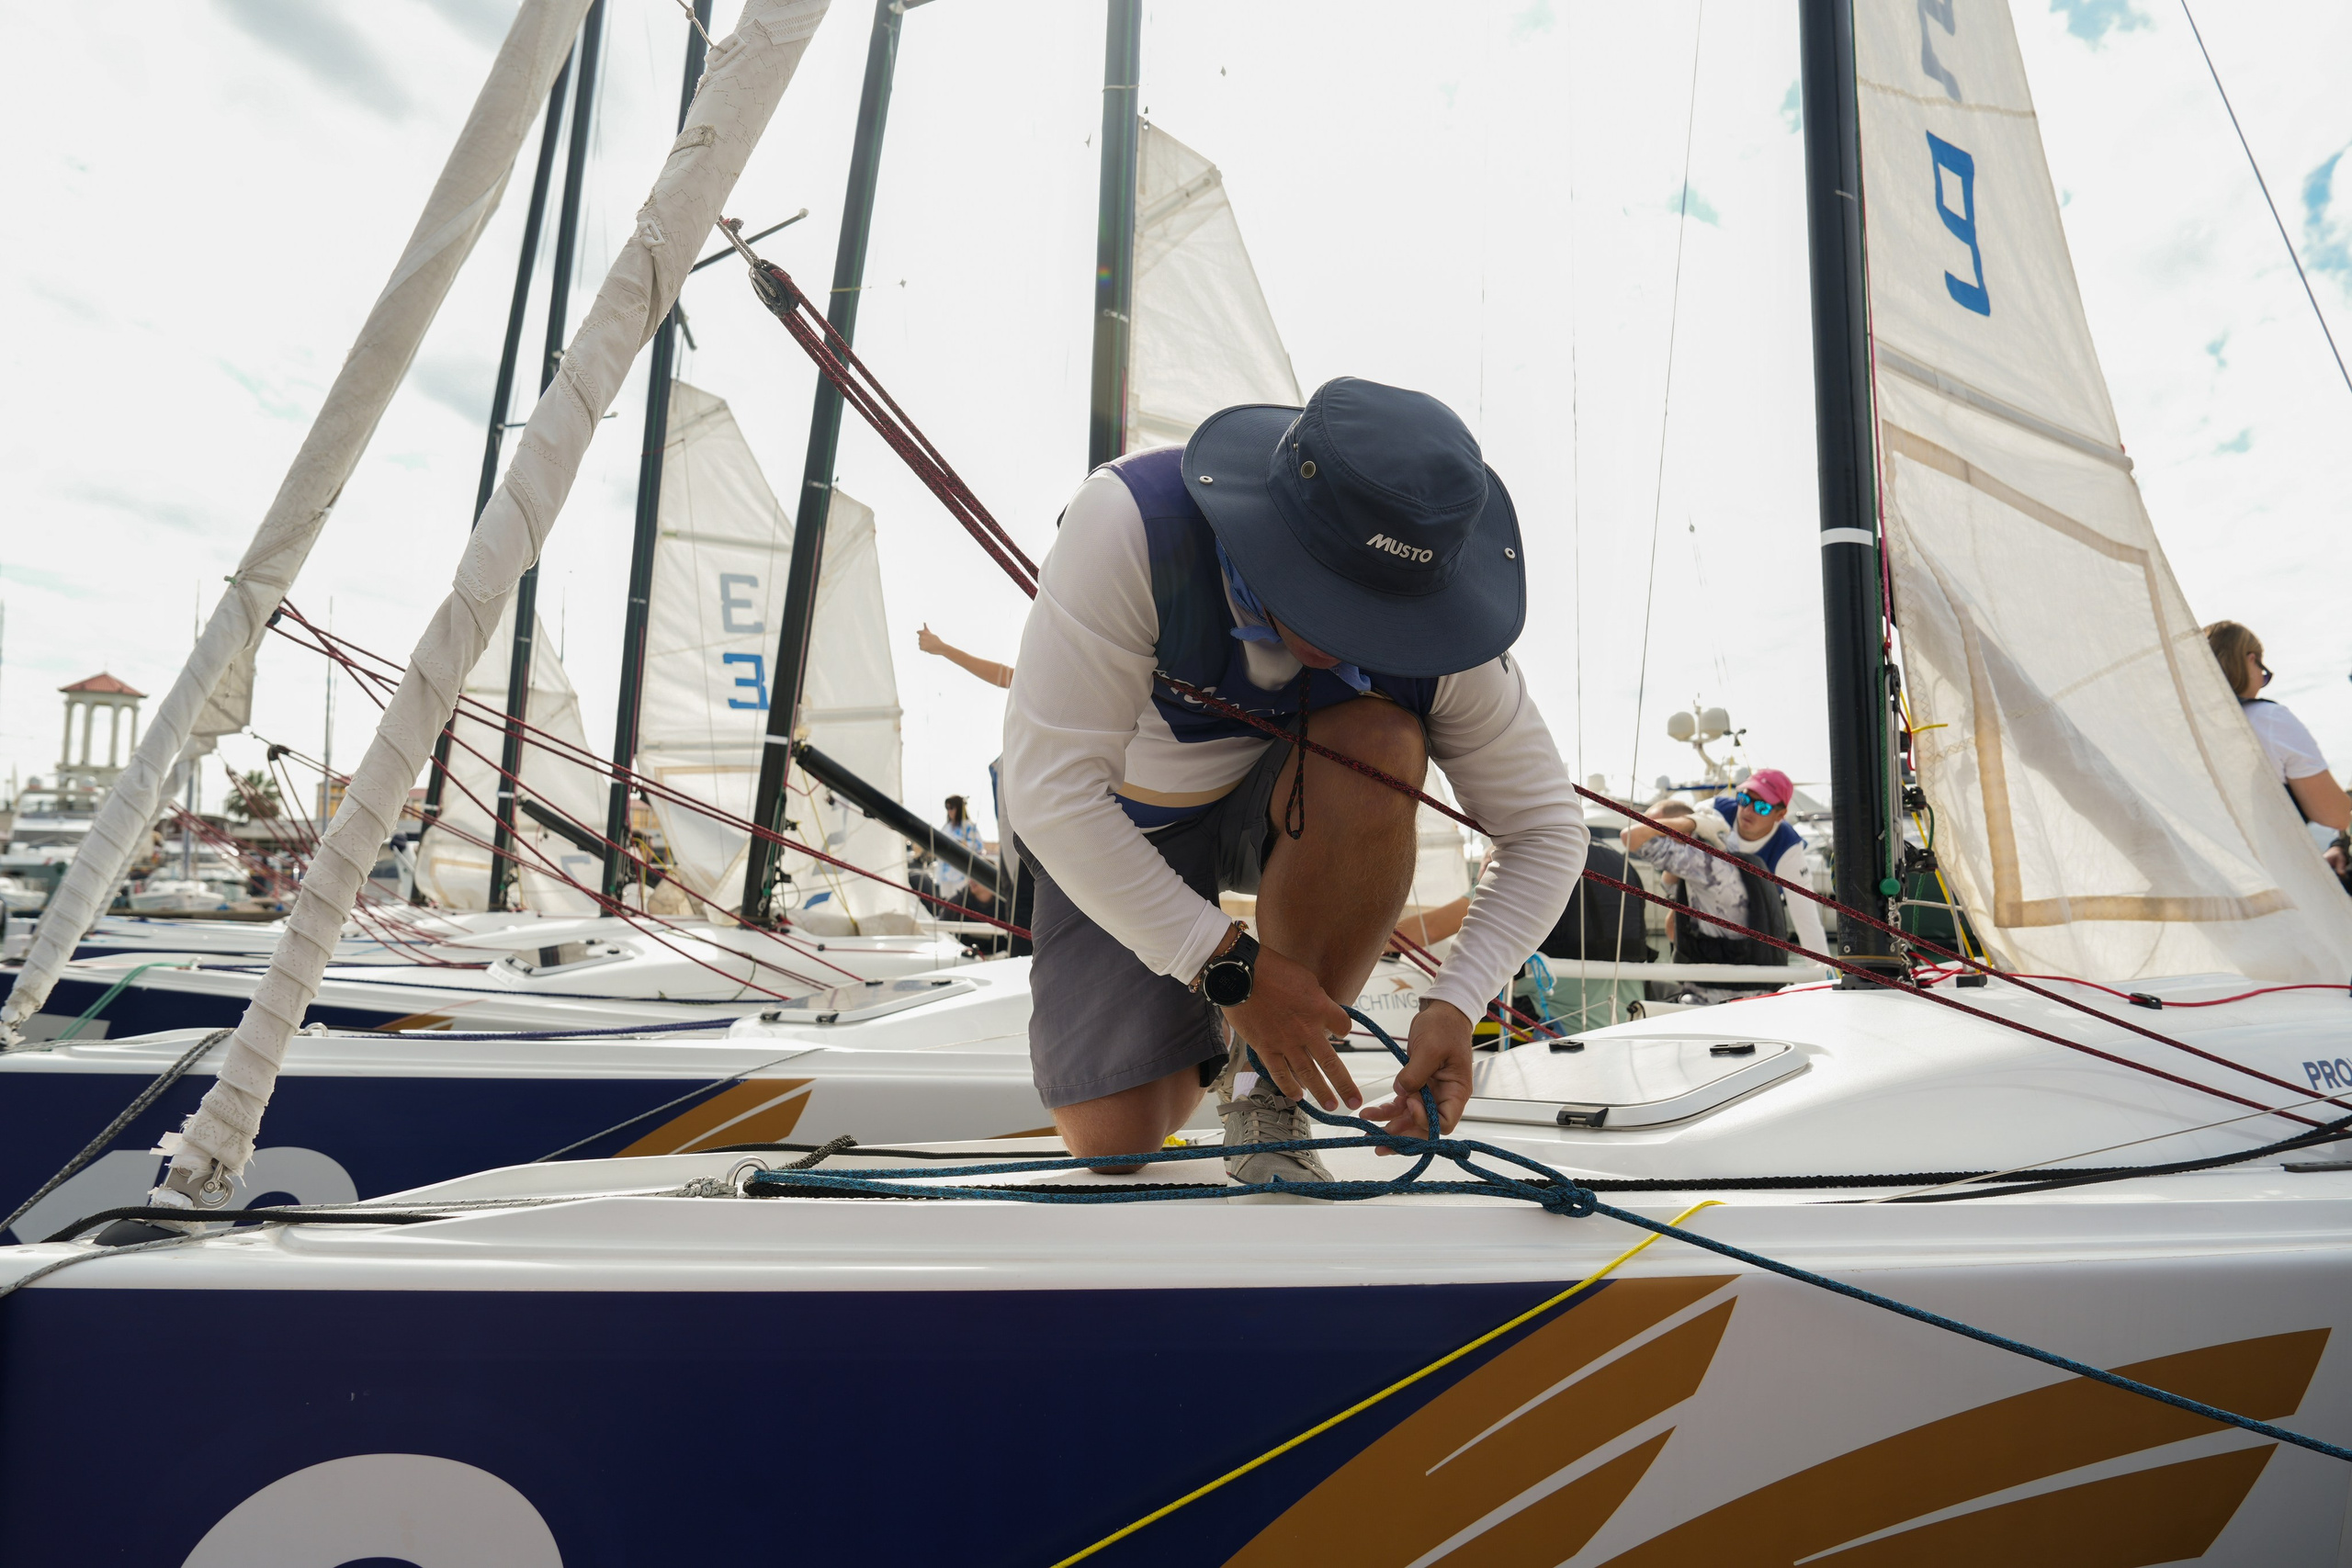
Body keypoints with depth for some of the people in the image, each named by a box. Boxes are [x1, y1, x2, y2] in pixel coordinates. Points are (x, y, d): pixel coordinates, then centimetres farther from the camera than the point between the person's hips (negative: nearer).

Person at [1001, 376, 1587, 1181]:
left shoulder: (1434, 633, -28)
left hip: (1275, 812, 2)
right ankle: (1206, 1024, 24)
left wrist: (1454, 1006, -29)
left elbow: (1546, 830, -15)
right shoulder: (1131, 521, -37)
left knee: (1380, 746, -35)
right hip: (1117, 828, -1)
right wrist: (1230, 966, -35)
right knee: (1116, 1141, -13)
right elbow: (1047, 787, -37)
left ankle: (1270, 1089, -16)